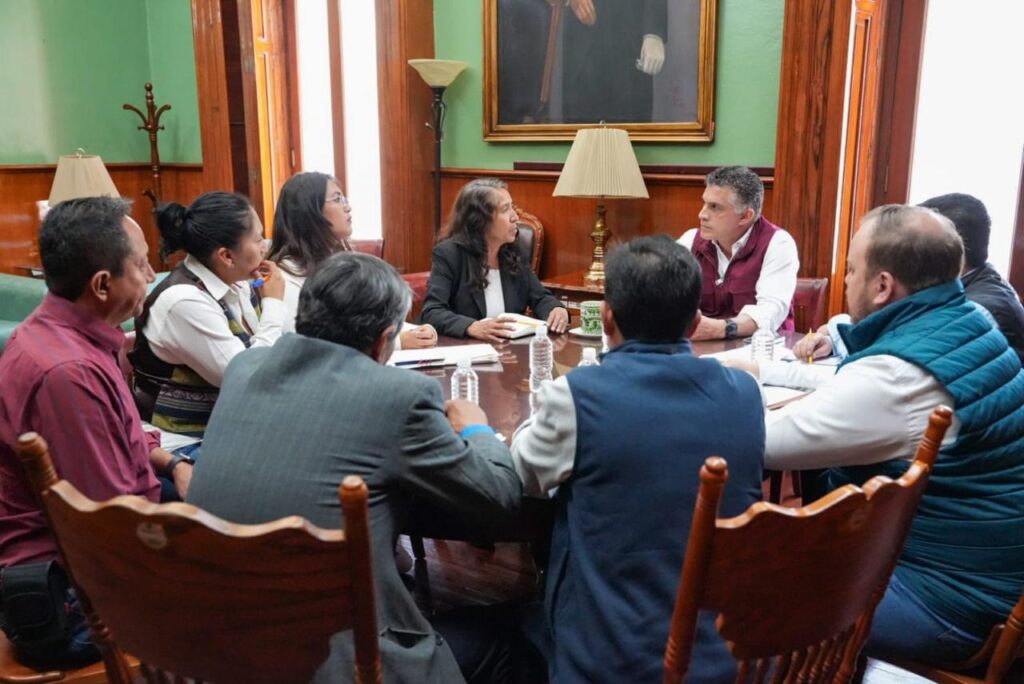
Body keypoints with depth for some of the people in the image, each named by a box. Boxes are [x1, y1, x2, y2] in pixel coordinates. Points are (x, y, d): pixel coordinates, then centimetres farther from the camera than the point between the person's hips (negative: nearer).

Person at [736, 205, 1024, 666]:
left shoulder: (897, 376, -29)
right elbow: (845, 388, 16)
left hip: (948, 597, -9)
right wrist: (756, 371, 15)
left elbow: (762, 444, -24)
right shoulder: (965, 325, 1)